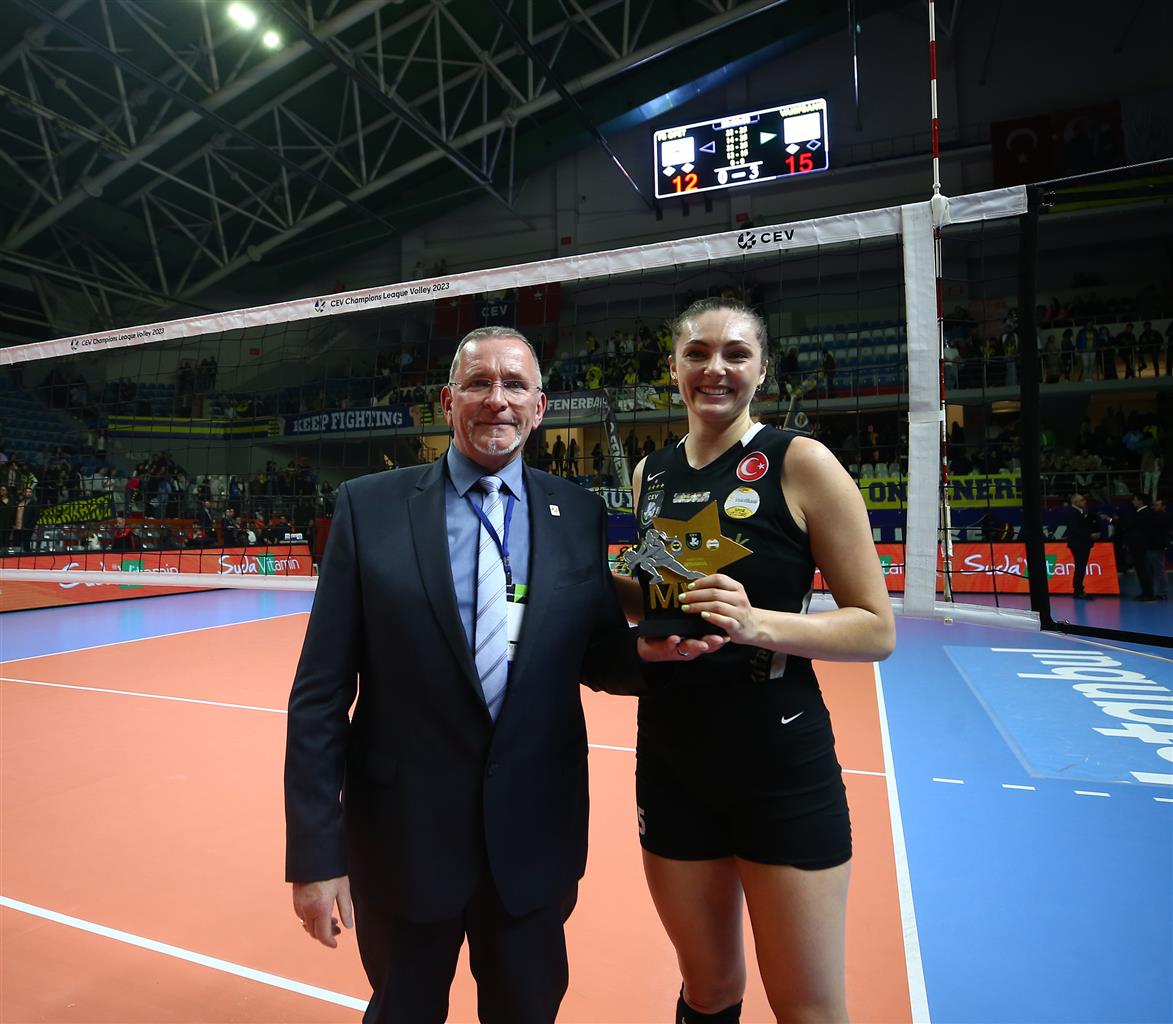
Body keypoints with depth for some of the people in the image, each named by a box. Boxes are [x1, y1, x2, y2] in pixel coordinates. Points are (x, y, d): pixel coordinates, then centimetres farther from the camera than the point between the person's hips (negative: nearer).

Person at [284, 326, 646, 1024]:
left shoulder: (580, 515, -3)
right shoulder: (369, 507, -9)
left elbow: (597, 661, 4)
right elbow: (320, 694, -8)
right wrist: (315, 853, -7)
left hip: (535, 840, 2)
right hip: (403, 837, -1)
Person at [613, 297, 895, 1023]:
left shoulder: (800, 462, -10)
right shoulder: (651, 473, 4)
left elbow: (876, 628, -11)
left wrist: (757, 623, -26)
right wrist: (648, 637, -3)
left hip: (781, 766, -4)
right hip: (670, 761, 4)